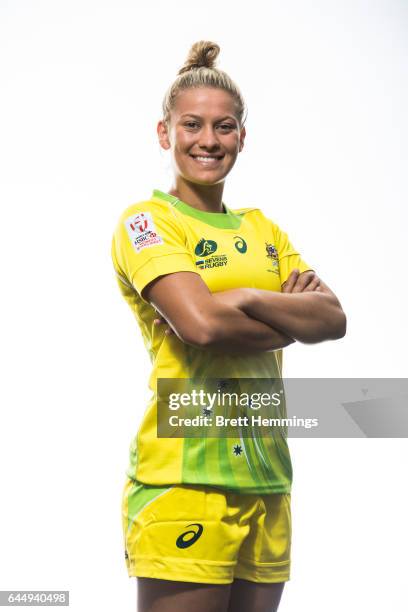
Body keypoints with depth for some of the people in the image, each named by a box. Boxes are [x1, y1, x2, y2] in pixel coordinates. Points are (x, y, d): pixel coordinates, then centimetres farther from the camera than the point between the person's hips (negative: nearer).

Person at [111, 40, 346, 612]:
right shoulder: (145, 221, -1)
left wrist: (244, 296, -10)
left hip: (267, 477, 6)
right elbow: (200, 323, -18)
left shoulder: (263, 229, 18)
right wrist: (293, 318, -3)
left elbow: (334, 319, 5)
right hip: (183, 475, -6)